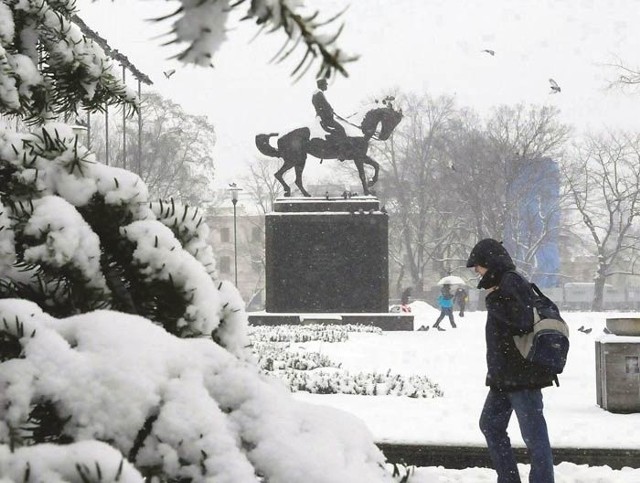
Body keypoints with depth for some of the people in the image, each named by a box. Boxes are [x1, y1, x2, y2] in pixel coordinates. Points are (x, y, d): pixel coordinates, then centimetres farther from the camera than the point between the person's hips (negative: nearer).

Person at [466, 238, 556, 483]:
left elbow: (522, 320, -28)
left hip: (521, 374, -12)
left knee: (533, 434, -6)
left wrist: (493, 297, -19)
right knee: (490, 424, 19)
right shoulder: (503, 283, 16)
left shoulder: (511, 283, -15)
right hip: (504, 375, 12)